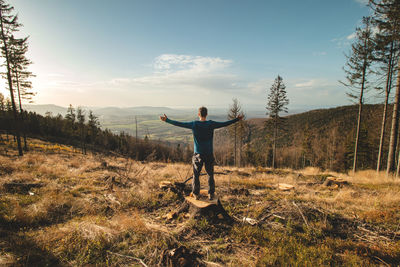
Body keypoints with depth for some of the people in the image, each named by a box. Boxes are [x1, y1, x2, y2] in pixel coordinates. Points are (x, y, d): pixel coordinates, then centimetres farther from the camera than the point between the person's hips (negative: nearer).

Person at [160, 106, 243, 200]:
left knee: (196, 175, 14)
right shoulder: (211, 124, -6)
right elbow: (225, 124, 0)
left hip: (198, 155, 0)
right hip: (209, 155, 1)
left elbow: (179, 124, -4)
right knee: (210, 175, 15)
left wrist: (167, 120, 6)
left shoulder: (194, 124, -7)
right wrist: (237, 119, 12)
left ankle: (196, 194, 23)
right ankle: (211, 194, 20)